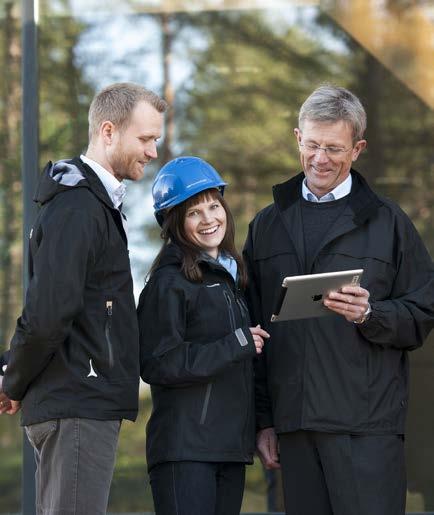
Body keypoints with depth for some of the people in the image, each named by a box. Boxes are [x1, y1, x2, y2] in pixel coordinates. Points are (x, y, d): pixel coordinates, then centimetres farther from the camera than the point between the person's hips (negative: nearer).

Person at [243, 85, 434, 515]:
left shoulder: (385, 221, 7)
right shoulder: (268, 225, 17)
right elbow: (255, 328, 18)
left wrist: (370, 315, -16)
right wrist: (262, 419, 12)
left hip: (367, 426, -3)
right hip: (293, 424, 3)